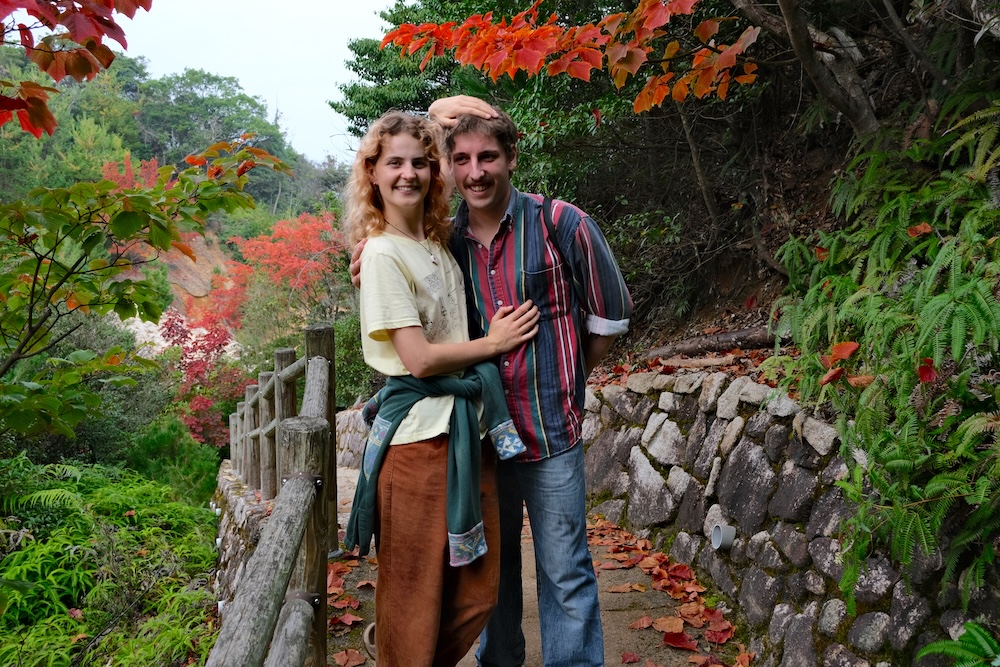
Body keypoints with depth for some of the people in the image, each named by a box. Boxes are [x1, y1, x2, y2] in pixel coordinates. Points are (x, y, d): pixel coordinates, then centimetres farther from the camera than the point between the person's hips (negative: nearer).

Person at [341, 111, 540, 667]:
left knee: (477, 591, 14)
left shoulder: (442, 243, 12)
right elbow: (419, 358, -15)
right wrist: (493, 342, -4)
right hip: (420, 433, -7)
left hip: (469, 426, 8)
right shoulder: (383, 254, -10)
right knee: (416, 596, 7)